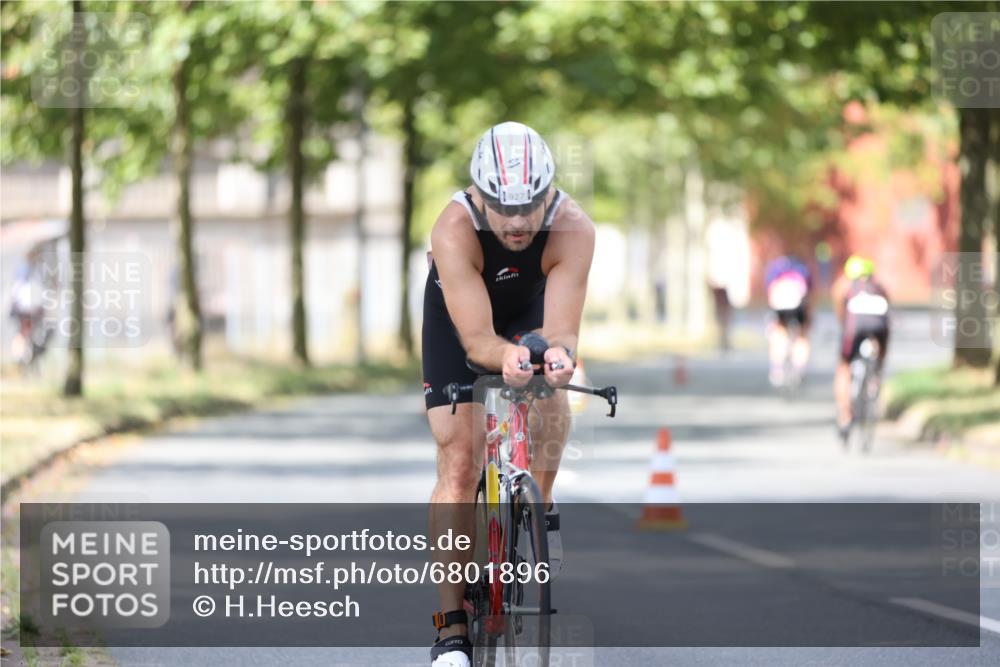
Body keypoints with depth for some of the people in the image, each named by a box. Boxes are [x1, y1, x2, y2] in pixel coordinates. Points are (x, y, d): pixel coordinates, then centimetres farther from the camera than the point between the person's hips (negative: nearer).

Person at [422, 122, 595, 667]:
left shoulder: (572, 229, -35)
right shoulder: (454, 229, -38)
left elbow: (561, 329, -40)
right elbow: (476, 338, -41)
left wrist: (558, 353, -63)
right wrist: (508, 356, -62)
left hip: (529, 310, 1)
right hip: (456, 319, -1)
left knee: (552, 399, -29)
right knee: (459, 463, -11)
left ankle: (538, 506, 2)